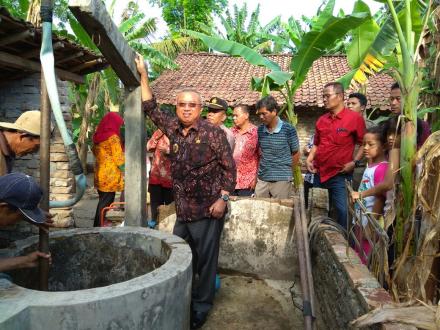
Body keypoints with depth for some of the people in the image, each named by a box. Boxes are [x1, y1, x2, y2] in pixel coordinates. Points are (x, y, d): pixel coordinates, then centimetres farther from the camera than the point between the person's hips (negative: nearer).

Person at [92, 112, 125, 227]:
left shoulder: (97, 136, 7)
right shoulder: (113, 137, -15)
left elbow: (94, 151, 21)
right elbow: (119, 158, -14)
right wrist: (125, 171, -4)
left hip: (100, 174, 7)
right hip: (110, 175, -7)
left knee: (102, 201, 15)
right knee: (106, 202, 2)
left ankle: (97, 226, 20)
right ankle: (99, 226, 7)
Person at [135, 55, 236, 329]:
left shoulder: (213, 132, -9)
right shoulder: (173, 129, 6)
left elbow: (229, 166, -8)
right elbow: (151, 108, 14)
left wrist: (223, 198, -15)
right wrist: (143, 75, 10)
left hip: (208, 210, -6)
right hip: (182, 210, 6)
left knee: (205, 260, 6)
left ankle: (201, 306, 24)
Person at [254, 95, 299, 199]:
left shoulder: (288, 129, -7)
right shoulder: (260, 129, 6)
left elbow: (295, 154, 2)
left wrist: (284, 169, 6)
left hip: (282, 180, -4)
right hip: (262, 179, 4)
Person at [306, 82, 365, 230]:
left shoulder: (355, 118, -6)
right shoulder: (321, 120, 9)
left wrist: (354, 162, -14)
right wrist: (309, 159, 6)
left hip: (340, 175, -5)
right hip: (319, 174, 6)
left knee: (342, 212, -5)